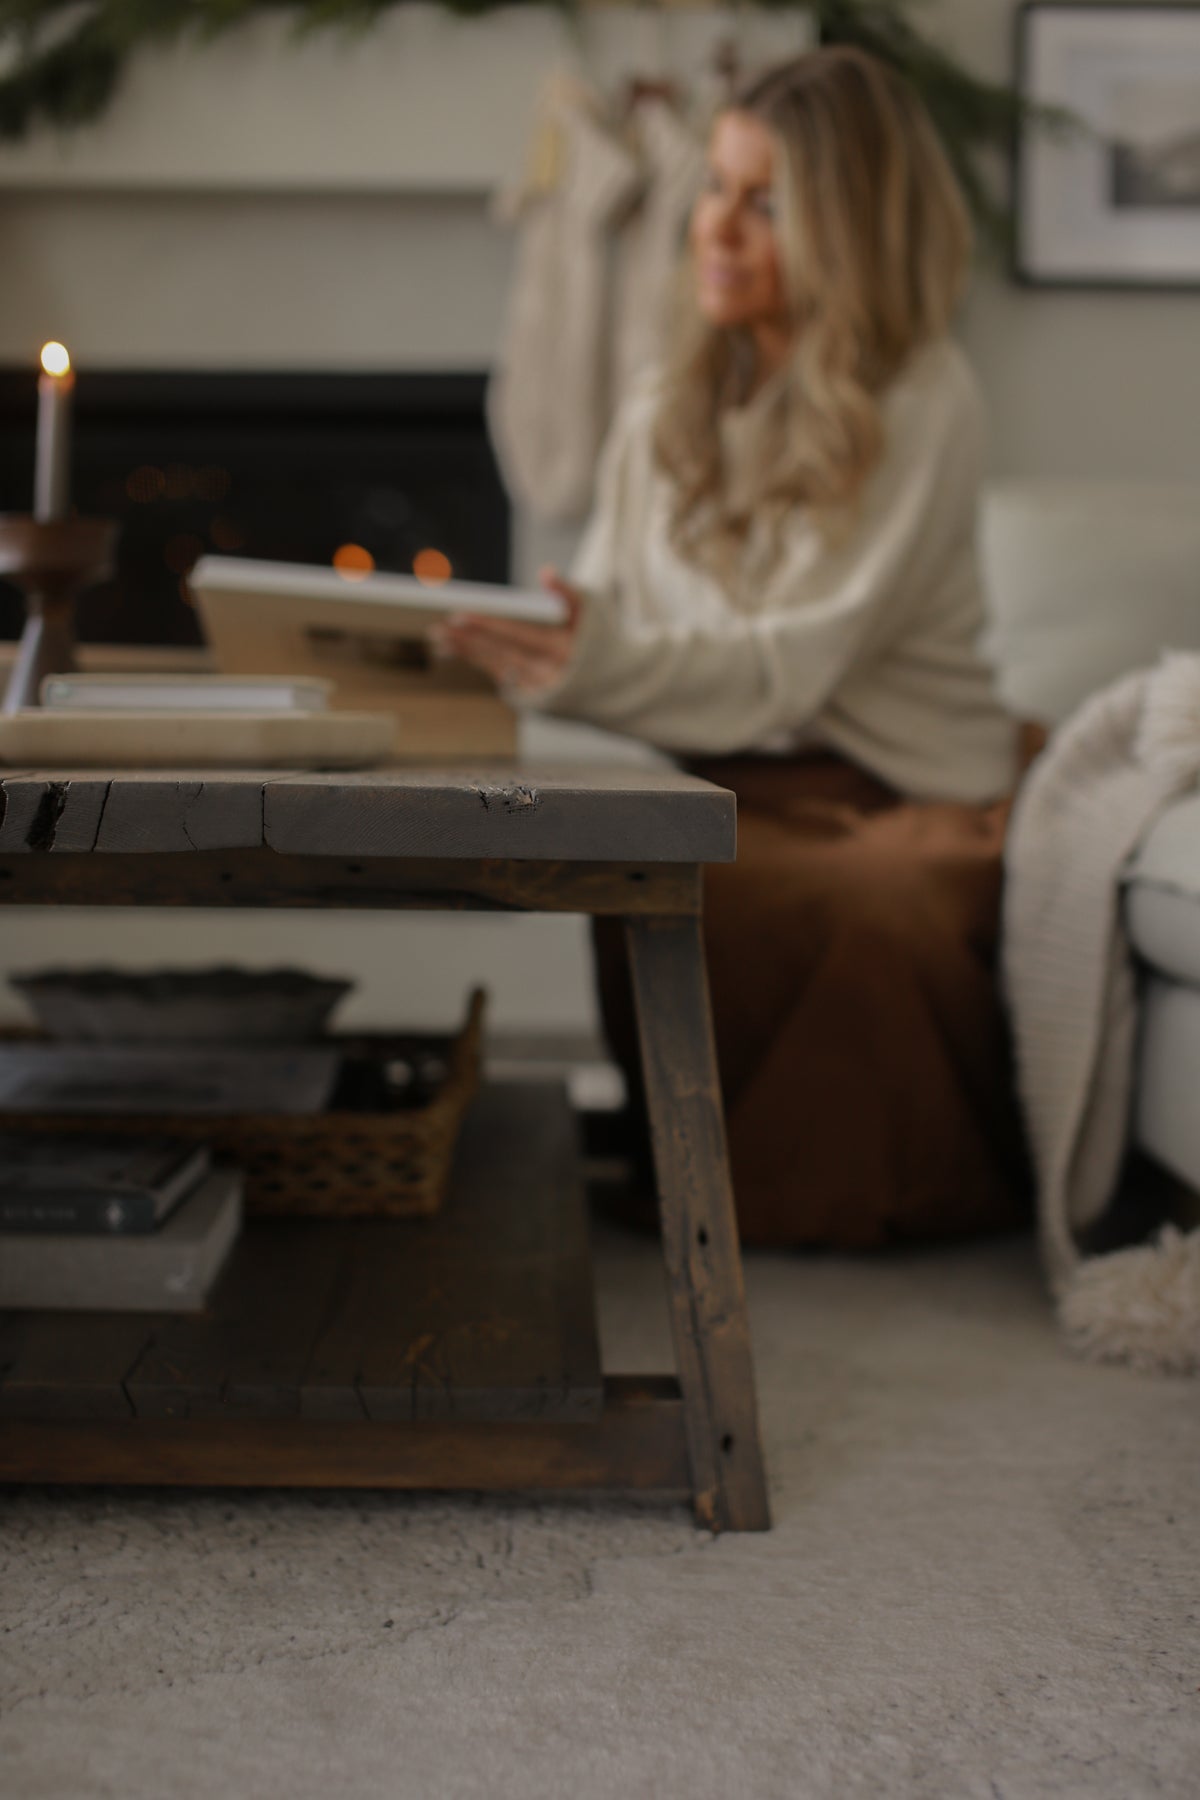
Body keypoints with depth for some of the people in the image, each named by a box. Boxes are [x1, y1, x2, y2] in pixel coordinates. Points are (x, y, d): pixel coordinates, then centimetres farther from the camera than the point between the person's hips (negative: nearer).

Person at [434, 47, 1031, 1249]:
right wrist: (462, 627, -12)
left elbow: (788, 669, -19)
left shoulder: (918, 405, -7)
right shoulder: (668, 412, 14)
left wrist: (596, 664, -34)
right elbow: (596, 622, 8)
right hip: (727, 788, 5)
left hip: (897, 798, -4)